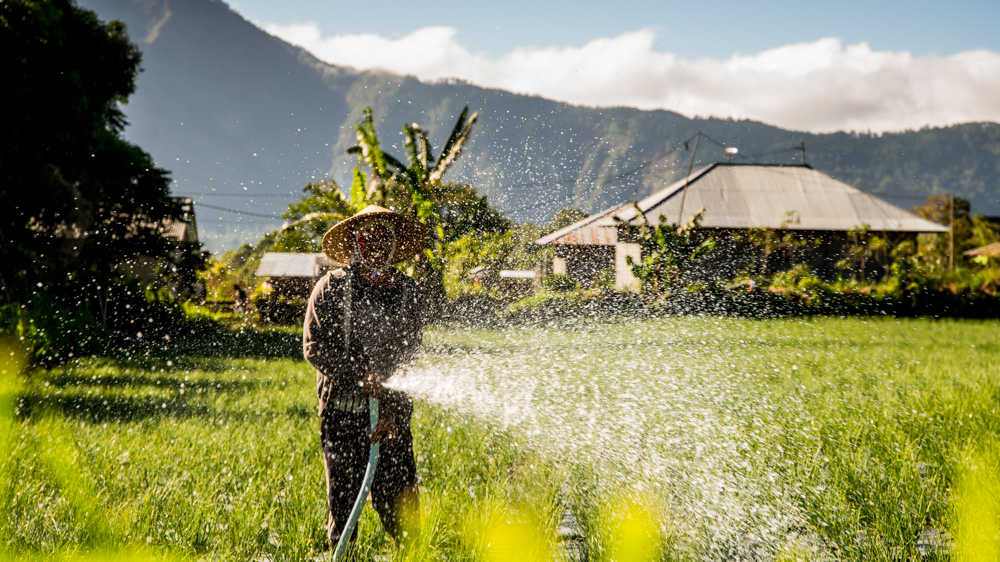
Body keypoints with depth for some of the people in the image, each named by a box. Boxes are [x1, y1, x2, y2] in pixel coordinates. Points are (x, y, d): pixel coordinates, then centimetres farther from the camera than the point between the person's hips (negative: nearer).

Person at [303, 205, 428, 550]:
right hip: (342, 410, -1)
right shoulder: (332, 286, 2)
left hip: (392, 413, 2)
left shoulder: (409, 292, 8)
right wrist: (361, 375, -17)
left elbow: (410, 355, 4)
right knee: (343, 500, 1)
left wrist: (391, 411, -8)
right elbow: (314, 347, -4)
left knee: (400, 505, -2)